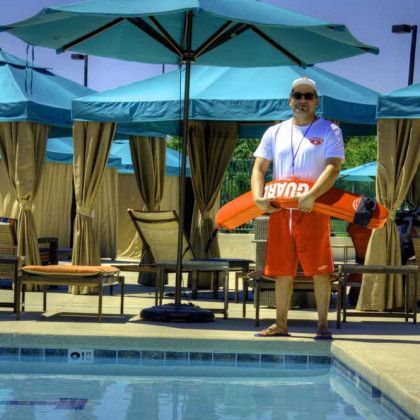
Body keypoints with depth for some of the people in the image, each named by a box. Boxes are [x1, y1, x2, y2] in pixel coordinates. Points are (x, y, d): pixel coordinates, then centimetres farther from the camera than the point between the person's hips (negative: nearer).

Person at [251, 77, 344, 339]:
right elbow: (259, 168, 9)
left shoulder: (329, 131, 4)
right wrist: (258, 196, -10)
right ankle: (281, 324, 15)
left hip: (314, 209, -4)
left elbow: (333, 169, -9)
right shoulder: (275, 133, 16)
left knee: (320, 270, -5)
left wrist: (311, 196, -24)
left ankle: (323, 325, 3)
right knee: (282, 271, 7)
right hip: (279, 210, 4)